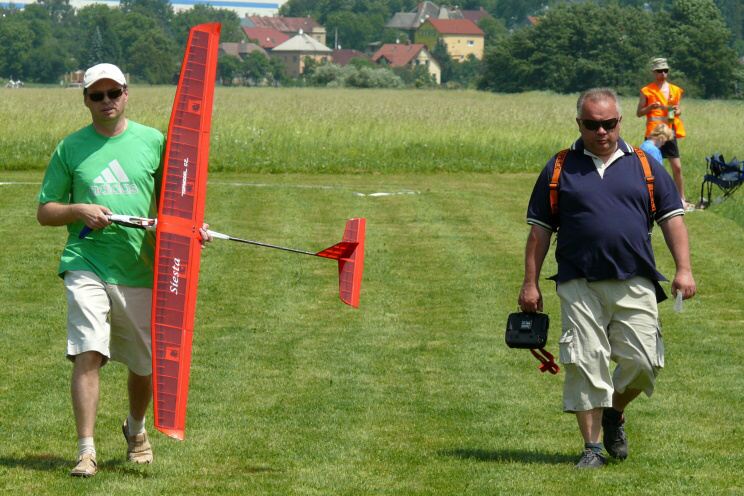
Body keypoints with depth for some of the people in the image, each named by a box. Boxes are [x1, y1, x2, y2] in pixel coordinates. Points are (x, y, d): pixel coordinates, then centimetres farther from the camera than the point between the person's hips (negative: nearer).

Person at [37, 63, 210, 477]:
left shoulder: (154, 142, 8)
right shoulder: (71, 148, 6)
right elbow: (45, 211, 9)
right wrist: (79, 211, -10)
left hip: (141, 270, 2)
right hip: (86, 266, -2)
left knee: (147, 365, 10)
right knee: (88, 355, -17)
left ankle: (136, 429, 38)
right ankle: (87, 451, -15)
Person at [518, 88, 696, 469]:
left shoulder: (644, 166, 11)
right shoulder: (560, 169, 9)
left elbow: (672, 218, 10)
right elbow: (539, 229, 11)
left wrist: (683, 269, -2)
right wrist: (530, 283, 6)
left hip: (634, 284, 1)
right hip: (580, 287, -1)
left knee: (642, 362, -6)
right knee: (584, 366, -5)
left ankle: (614, 414, 23)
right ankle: (592, 447, 3)